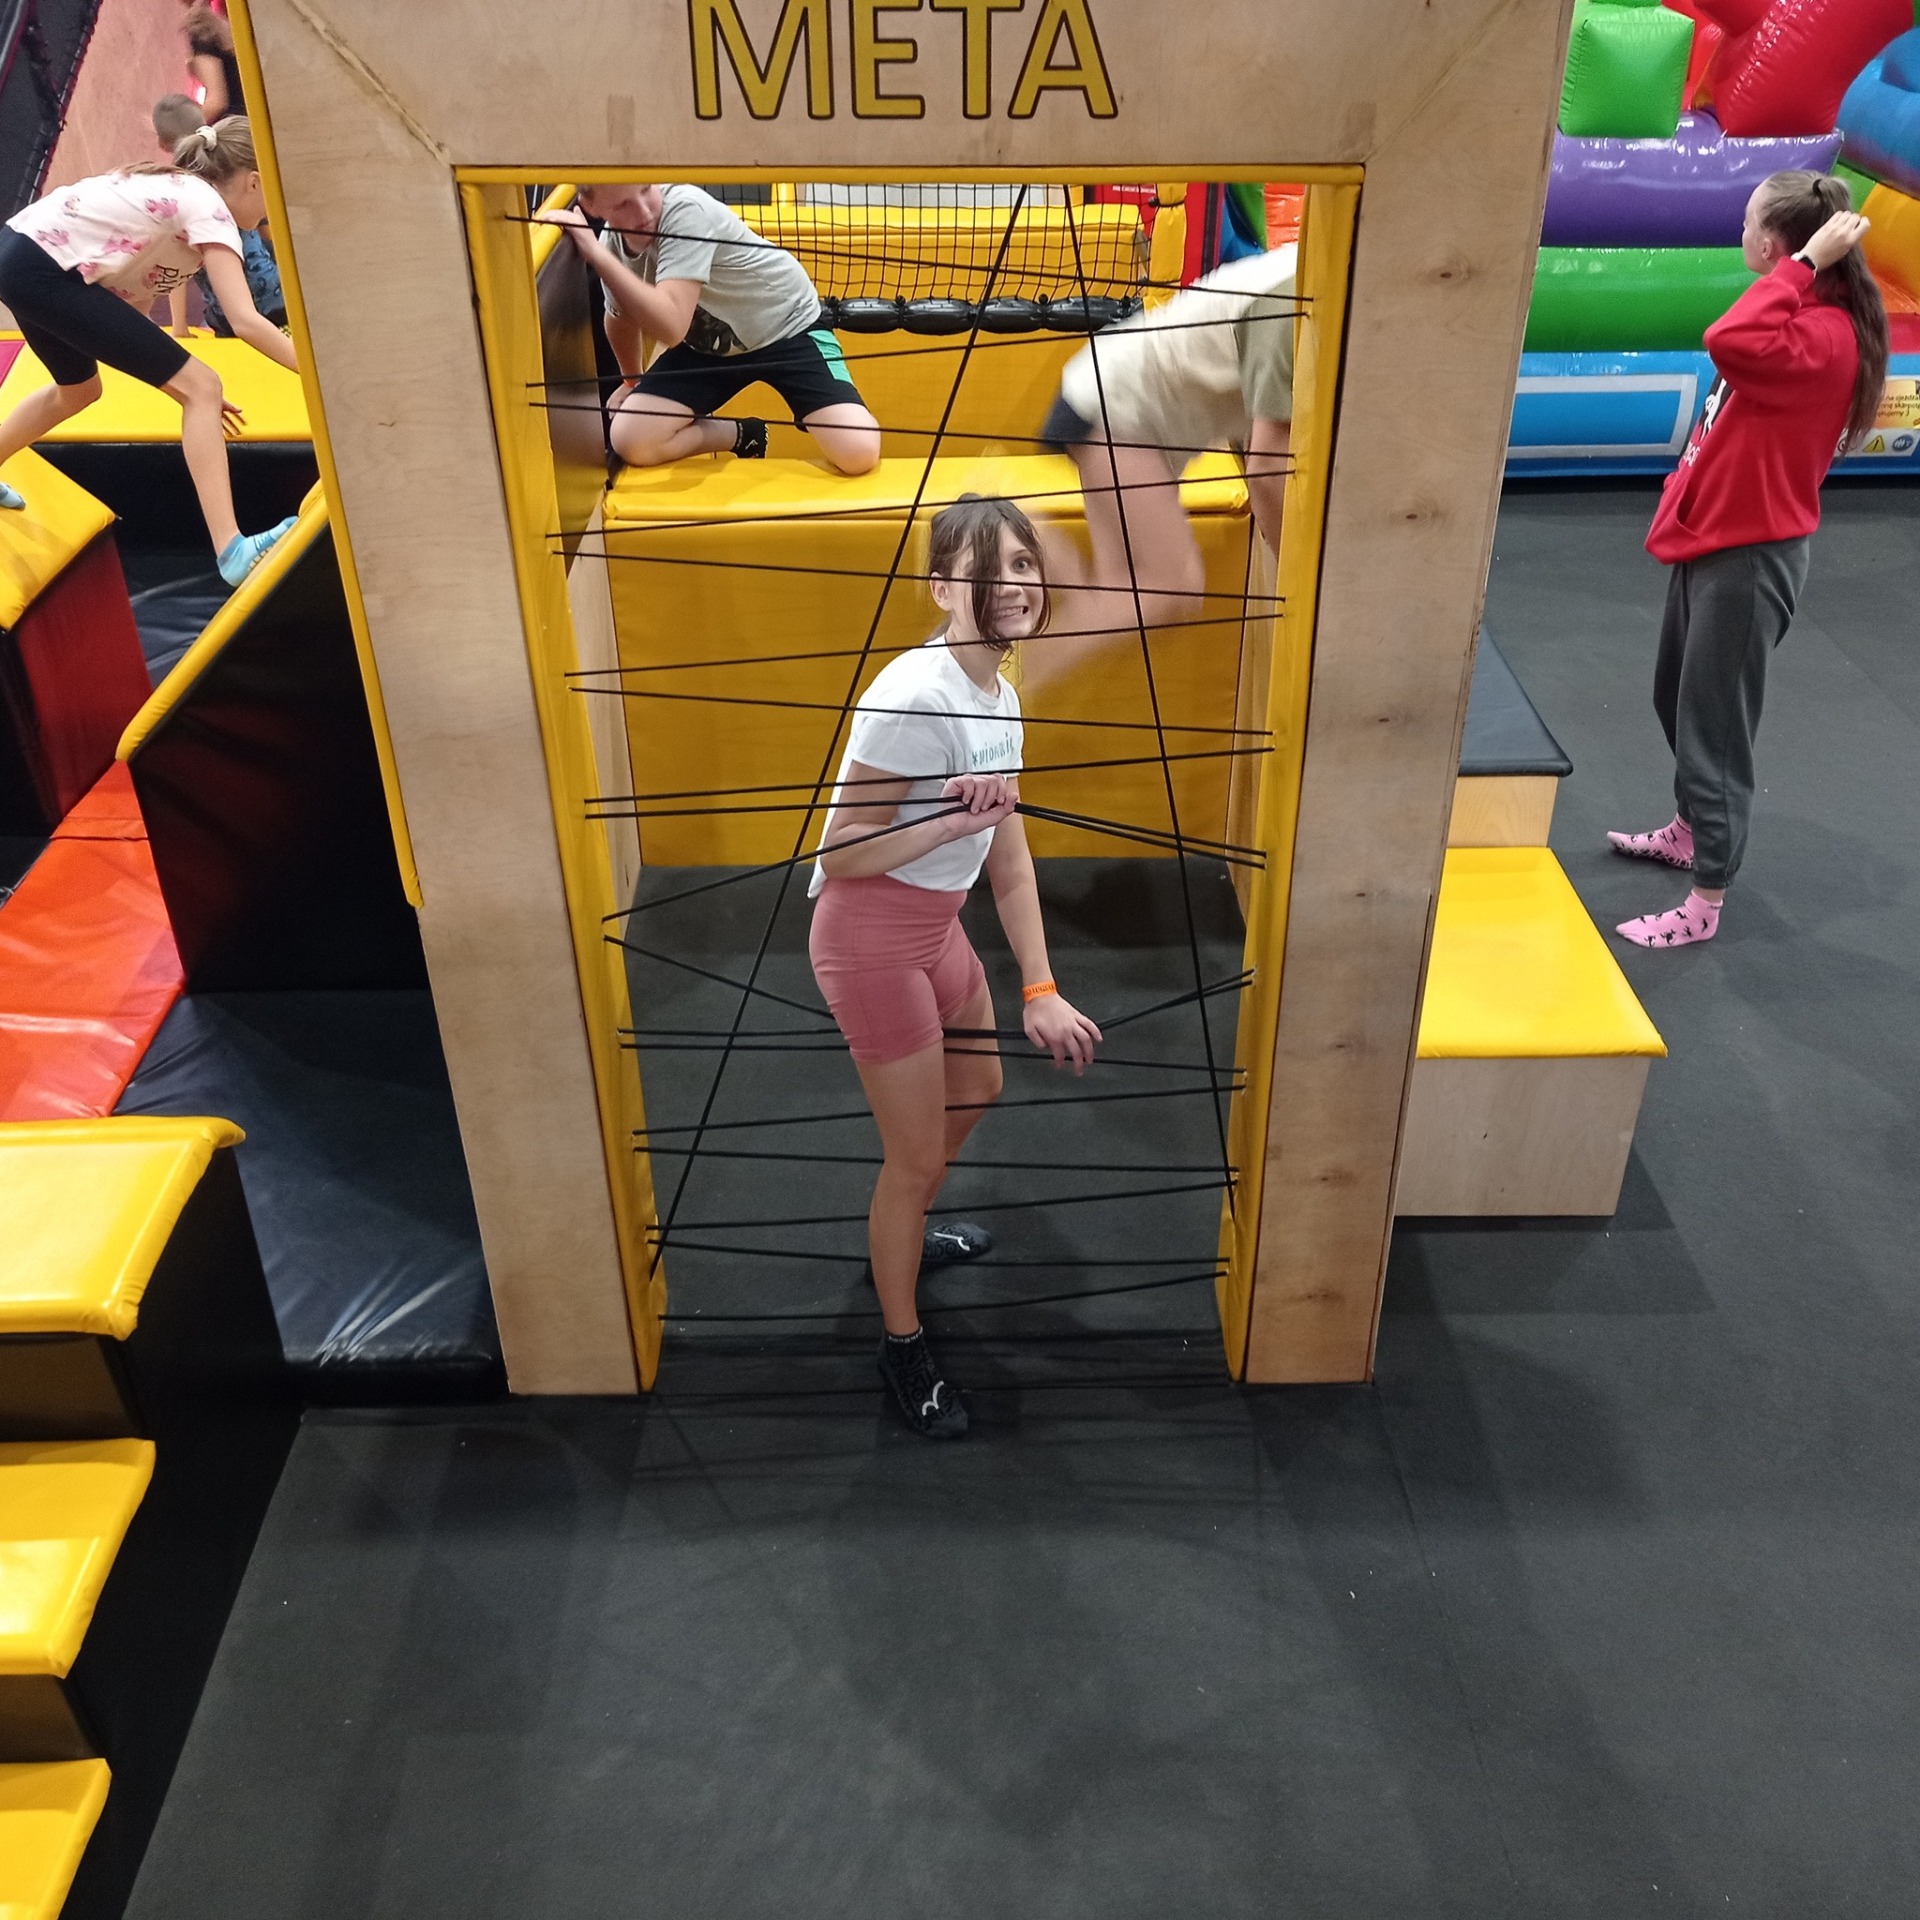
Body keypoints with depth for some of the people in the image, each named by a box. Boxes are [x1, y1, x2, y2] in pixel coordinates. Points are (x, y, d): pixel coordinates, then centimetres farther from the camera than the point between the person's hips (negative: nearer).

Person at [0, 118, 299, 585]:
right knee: (200, 388, -12)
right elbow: (245, 322, -21)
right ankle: (234, 552, -21)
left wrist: (176, 377, 14)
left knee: (78, 391, 34)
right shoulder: (210, 209, -9)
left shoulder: (177, 193, 18)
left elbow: (133, 299, 15)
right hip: (41, 270, -10)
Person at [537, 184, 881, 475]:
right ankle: (742, 436, 9)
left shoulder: (685, 210, -32)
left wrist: (593, 252, -43)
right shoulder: (611, 244, -11)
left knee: (858, 453, -27)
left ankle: (813, 419, 9)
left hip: (788, 328, -6)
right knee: (630, 441, -16)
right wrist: (631, 382, 27)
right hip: (708, 344, 6)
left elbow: (670, 327, -44)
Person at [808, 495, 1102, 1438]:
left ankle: (902, 1237, 56)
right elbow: (840, 857, -23)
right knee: (918, 1155, 5)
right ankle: (903, 1345, 29)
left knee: (976, 1091, 28)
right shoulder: (913, 698, -27)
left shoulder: (1001, 698, 2)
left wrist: (1040, 990, 2)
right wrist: (956, 821, -29)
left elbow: (1010, 861, 4)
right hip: (870, 940, -9)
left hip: (936, 927, 9)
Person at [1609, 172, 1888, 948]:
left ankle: (1705, 905, 5)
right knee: (1677, 698, 24)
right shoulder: (1798, 320, 10)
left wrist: (1805, 264, -30)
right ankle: (1688, 830, 46)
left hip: (1750, 554, -10)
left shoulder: (1826, 336, -23)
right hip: (1713, 538, 10)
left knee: (1715, 719, -4)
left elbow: (1728, 340, -41)